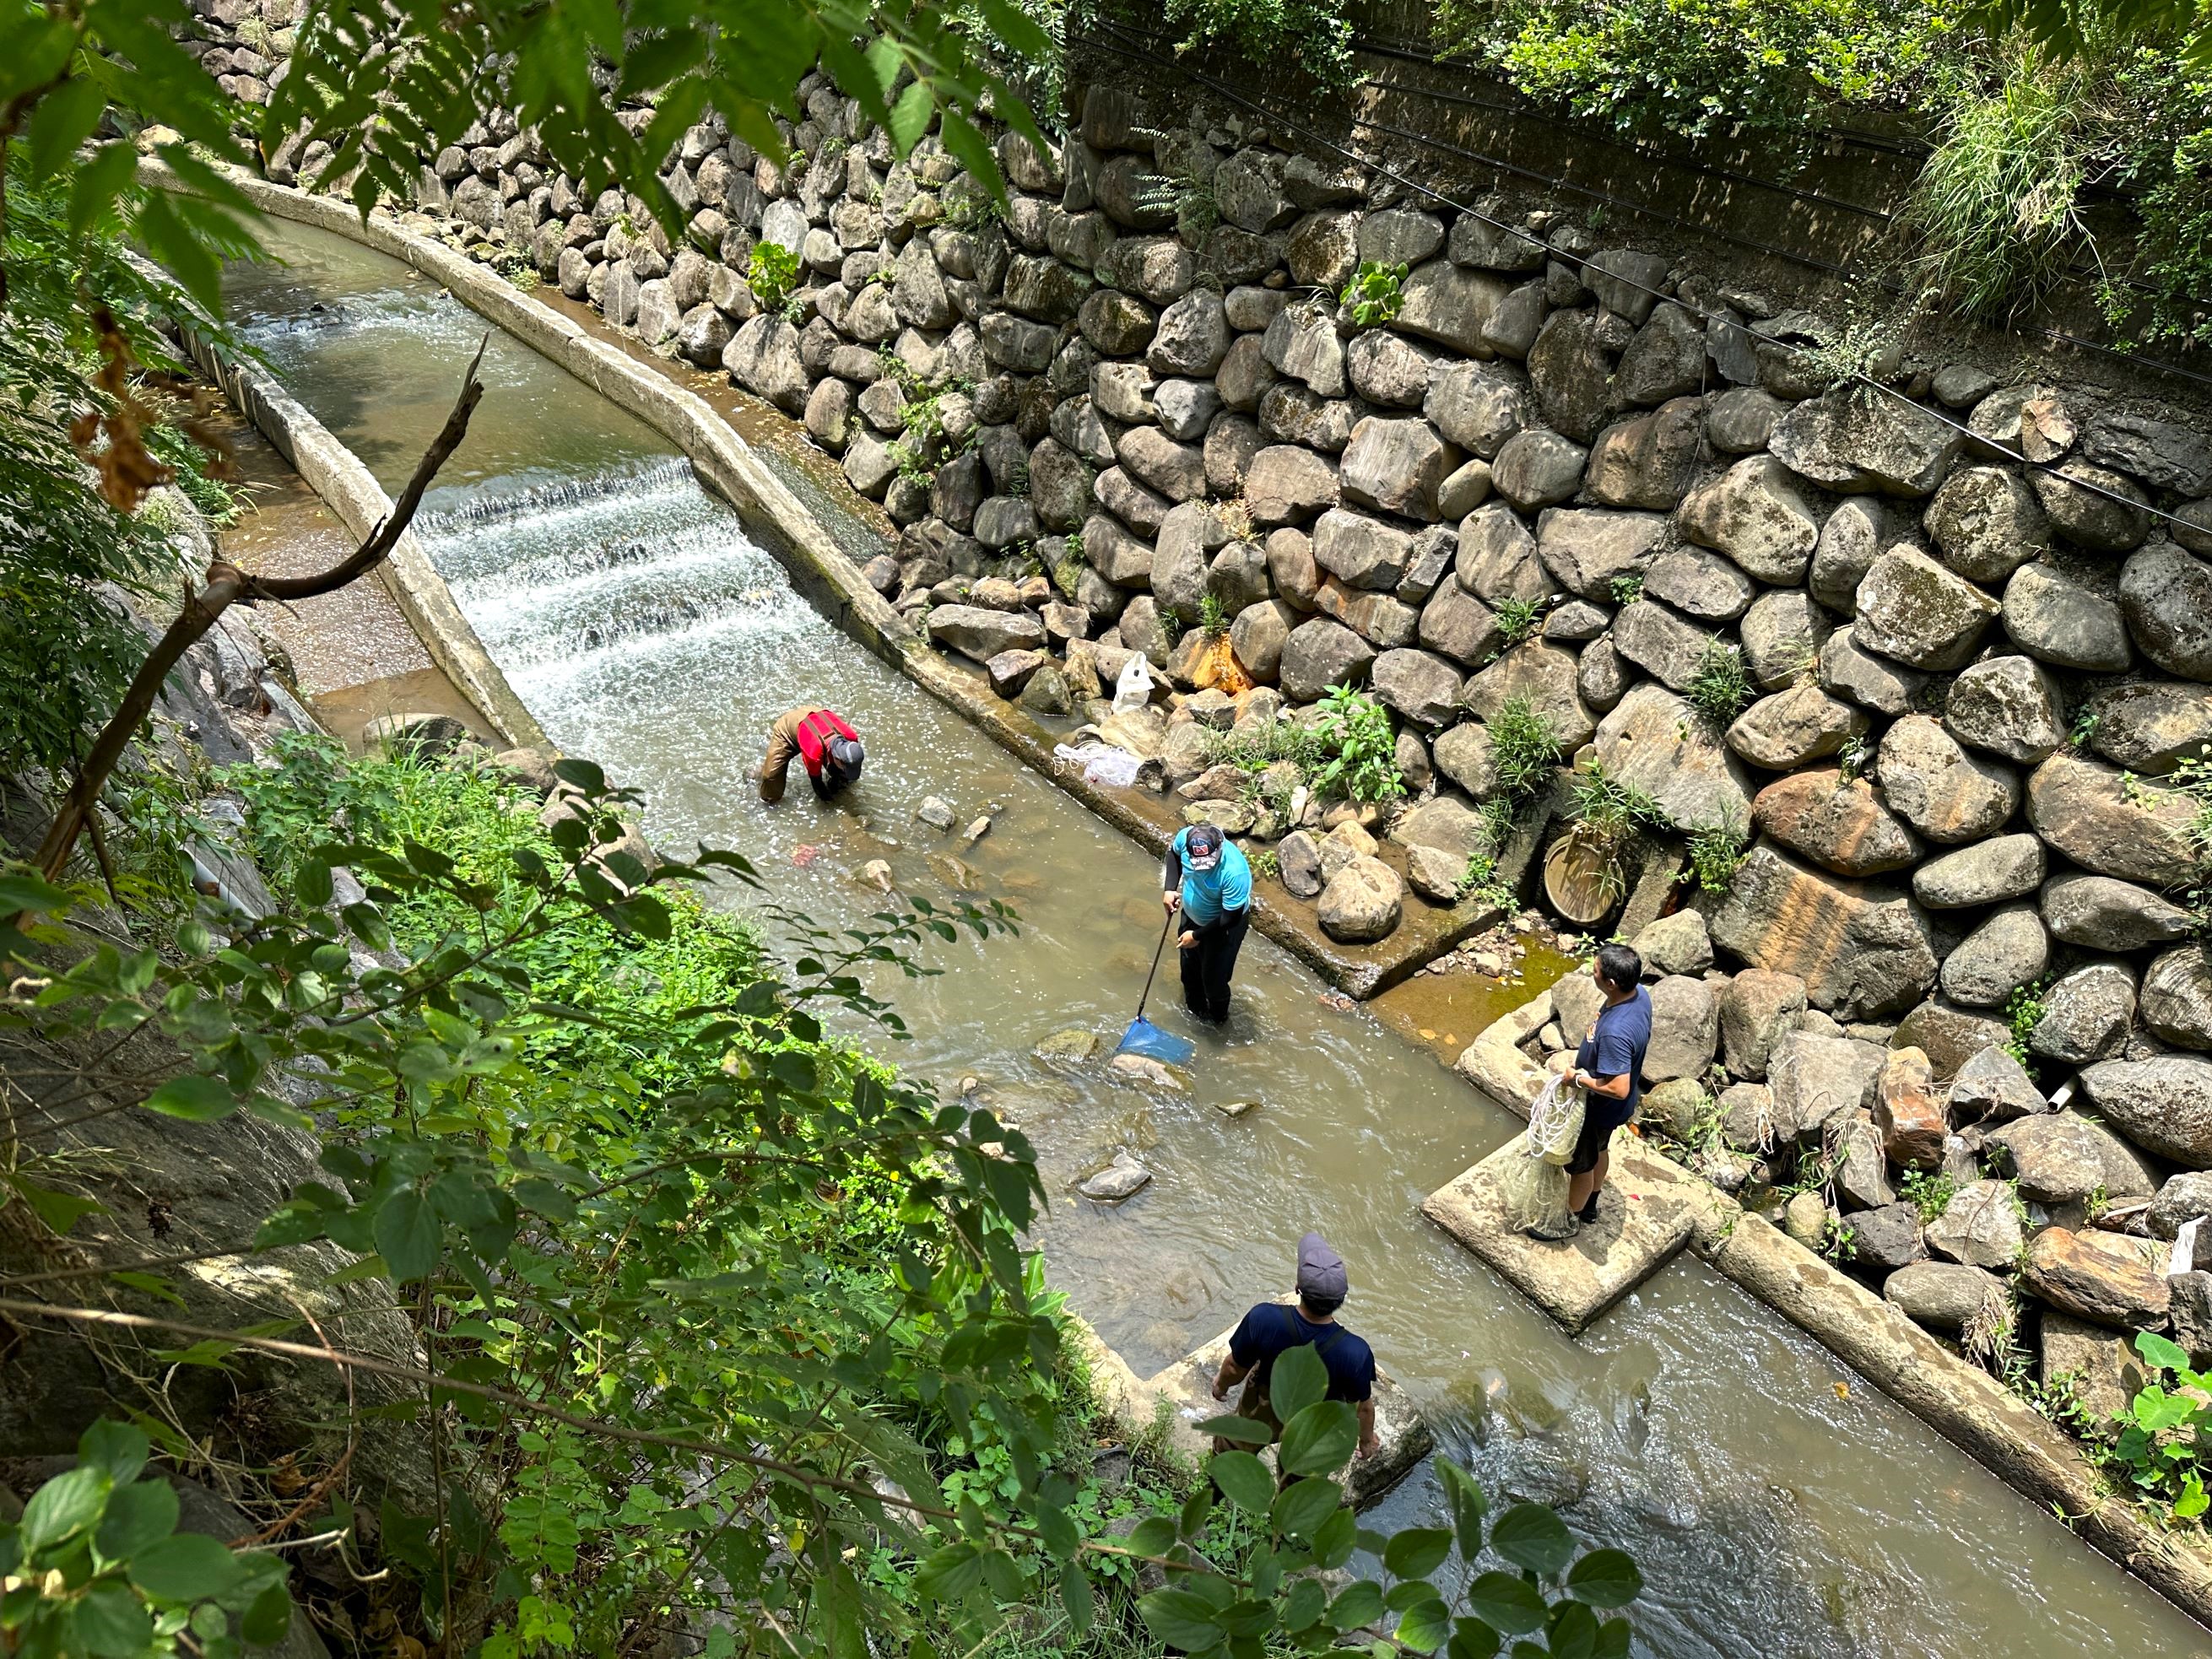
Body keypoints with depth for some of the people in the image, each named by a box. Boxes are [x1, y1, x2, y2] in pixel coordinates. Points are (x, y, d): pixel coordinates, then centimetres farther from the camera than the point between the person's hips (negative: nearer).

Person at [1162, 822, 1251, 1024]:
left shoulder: (1234, 872, -43)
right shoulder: (1185, 837, -28)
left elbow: (1230, 918, -29)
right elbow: (1174, 853, -1)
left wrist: (1197, 935, -19)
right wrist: (1170, 888, -10)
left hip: (1222, 927, -5)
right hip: (1191, 916, 6)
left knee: (1213, 979, 14)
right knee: (1189, 968, 27)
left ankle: (1217, 1017, 45)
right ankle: (1193, 1007, 56)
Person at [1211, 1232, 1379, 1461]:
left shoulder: (1263, 1319, -38)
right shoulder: (1355, 1353, -39)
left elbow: (1234, 1367, -18)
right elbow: (1363, 1407, -18)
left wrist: (1221, 1385, 6)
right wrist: (1367, 1439, 5)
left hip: (1262, 1414, 1)